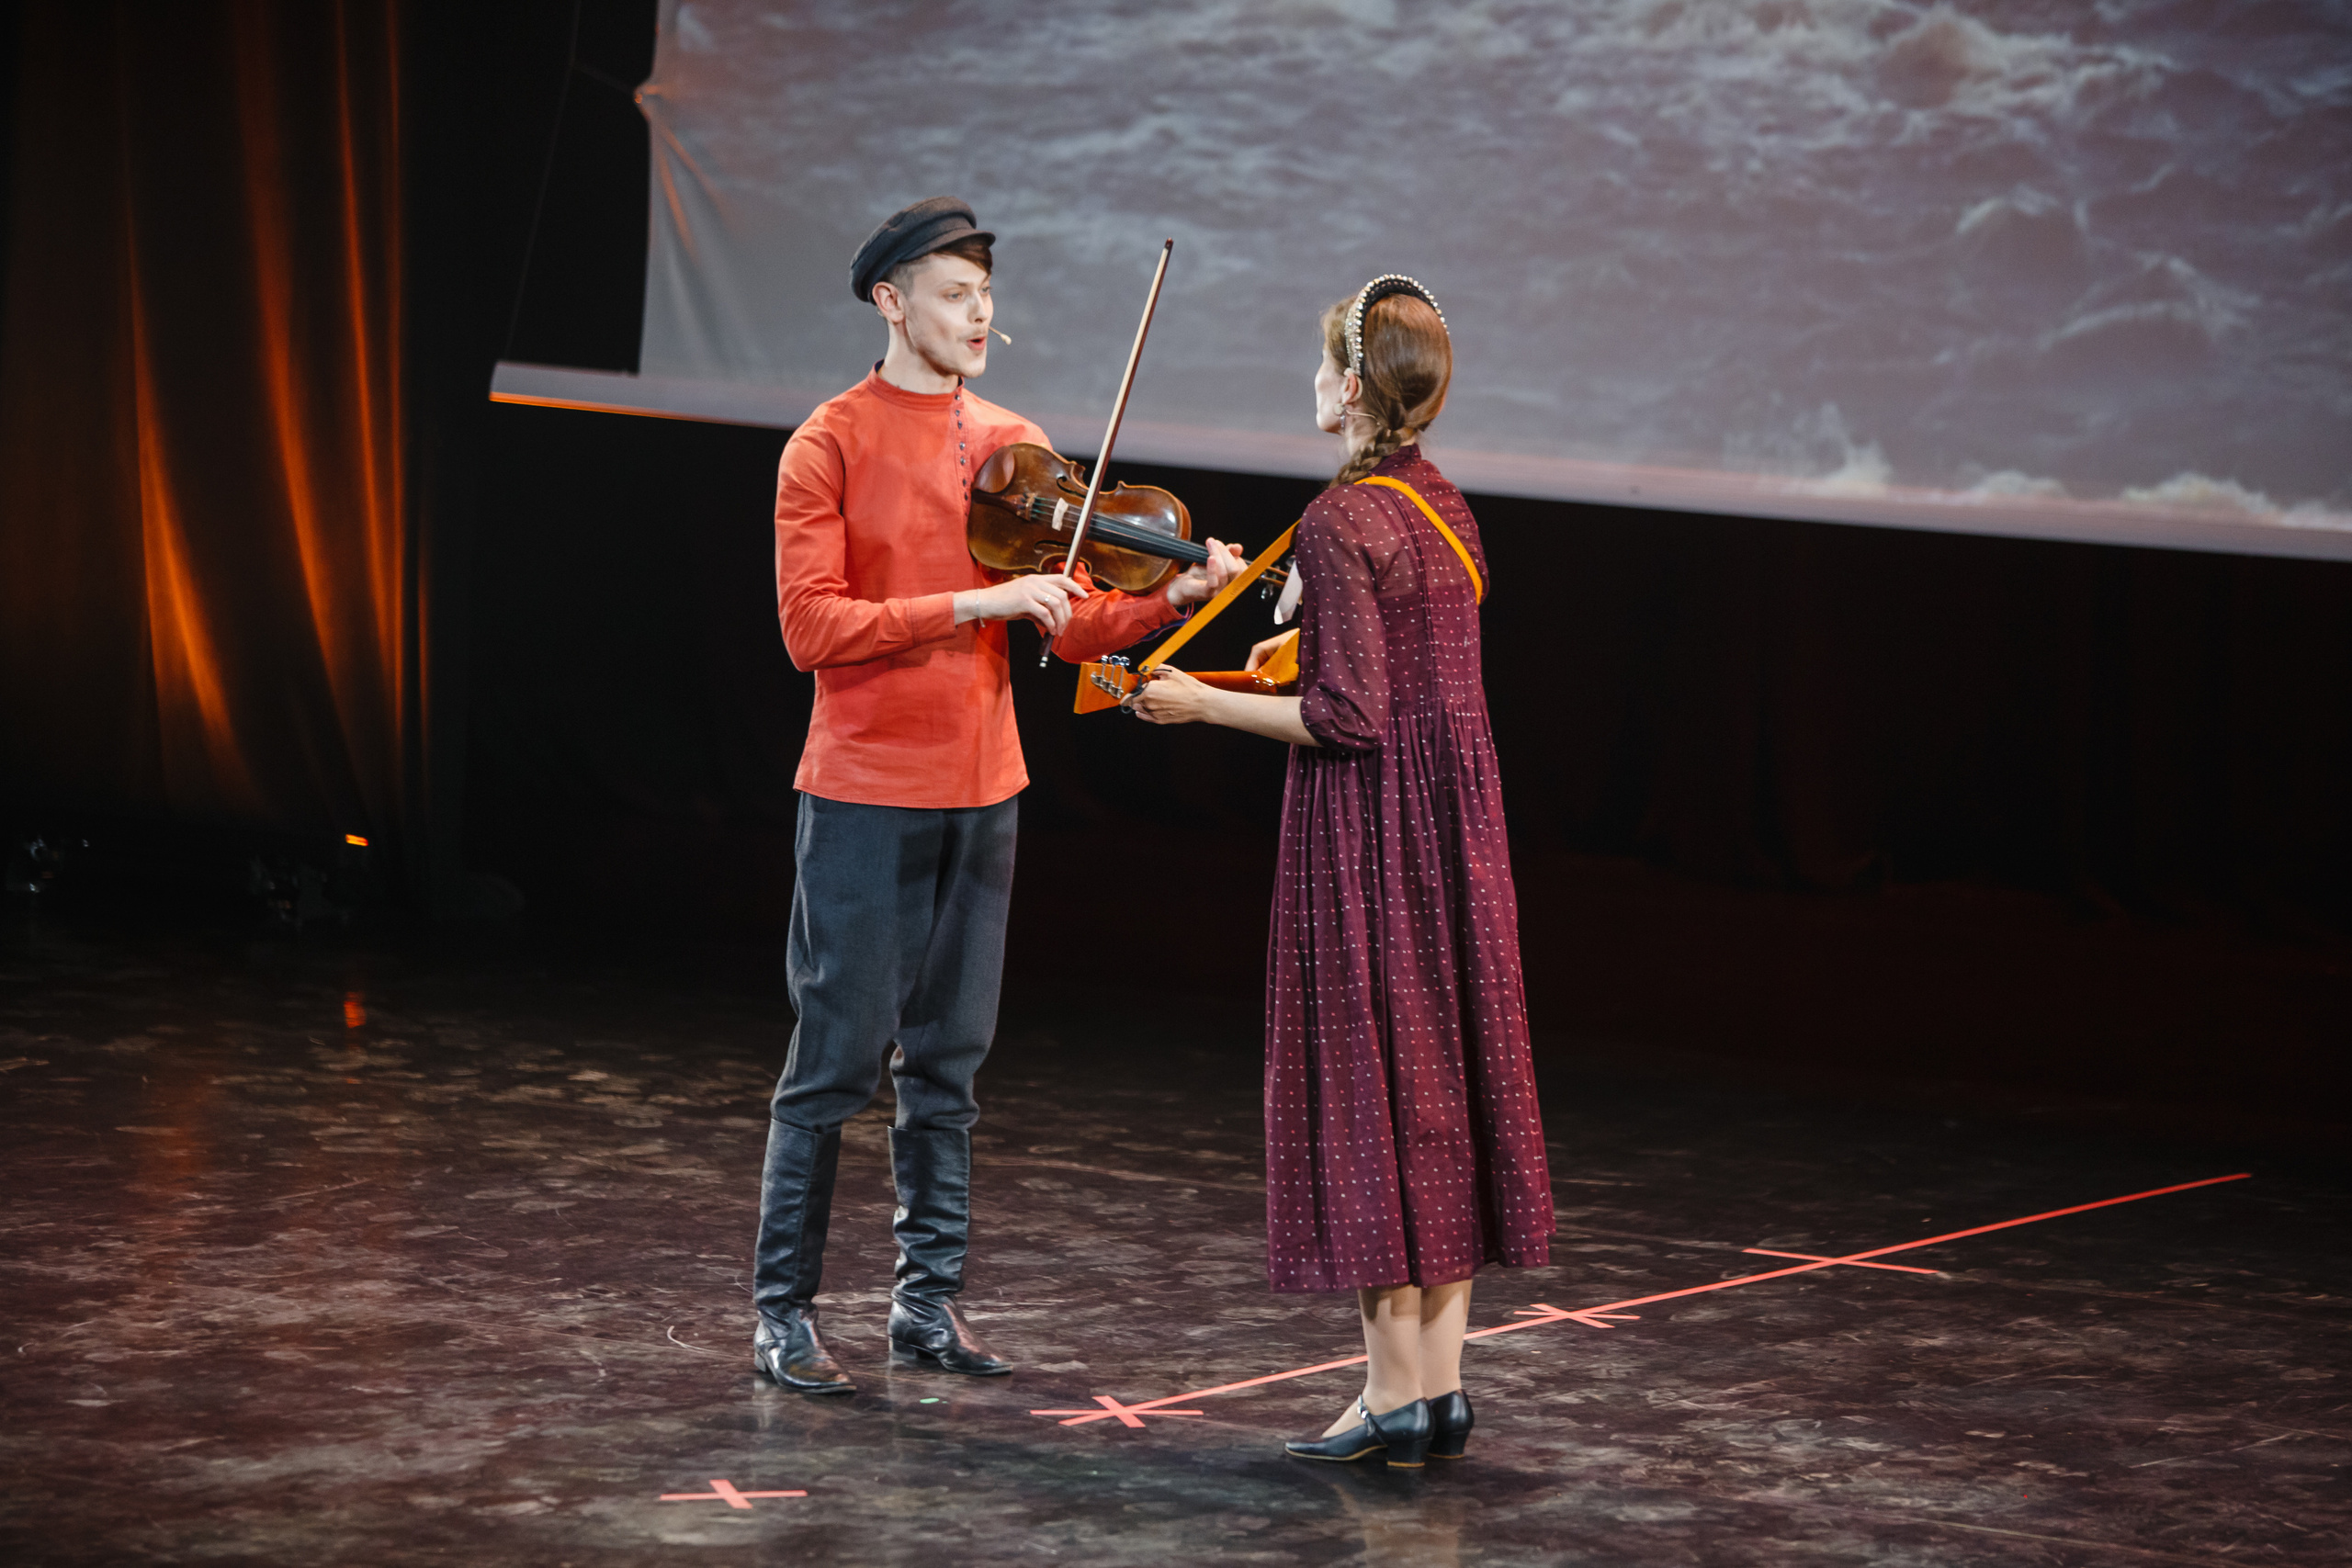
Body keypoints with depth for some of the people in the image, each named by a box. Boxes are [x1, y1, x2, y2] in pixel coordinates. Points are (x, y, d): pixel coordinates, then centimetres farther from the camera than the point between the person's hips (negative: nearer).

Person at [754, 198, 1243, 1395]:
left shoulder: (1012, 449, 11)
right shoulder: (829, 448, -6)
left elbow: (1073, 625, 6)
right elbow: (811, 626, -15)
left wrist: (1175, 597, -12)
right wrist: (969, 604, -23)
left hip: (980, 792, 5)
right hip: (865, 795, -5)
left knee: (948, 1061, 10)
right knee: (838, 1059, -3)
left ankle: (928, 1301, 19)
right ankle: (782, 1310, 5)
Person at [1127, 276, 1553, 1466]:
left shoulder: (1338, 525, -16)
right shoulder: (1446, 508, 9)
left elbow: (1351, 717, -19)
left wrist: (1202, 704, -12)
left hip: (1368, 822, -8)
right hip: (1459, 807, 8)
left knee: (1365, 1080, -2)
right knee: (1446, 1073, 11)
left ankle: (1395, 1392, 1)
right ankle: (1443, 1382, 15)